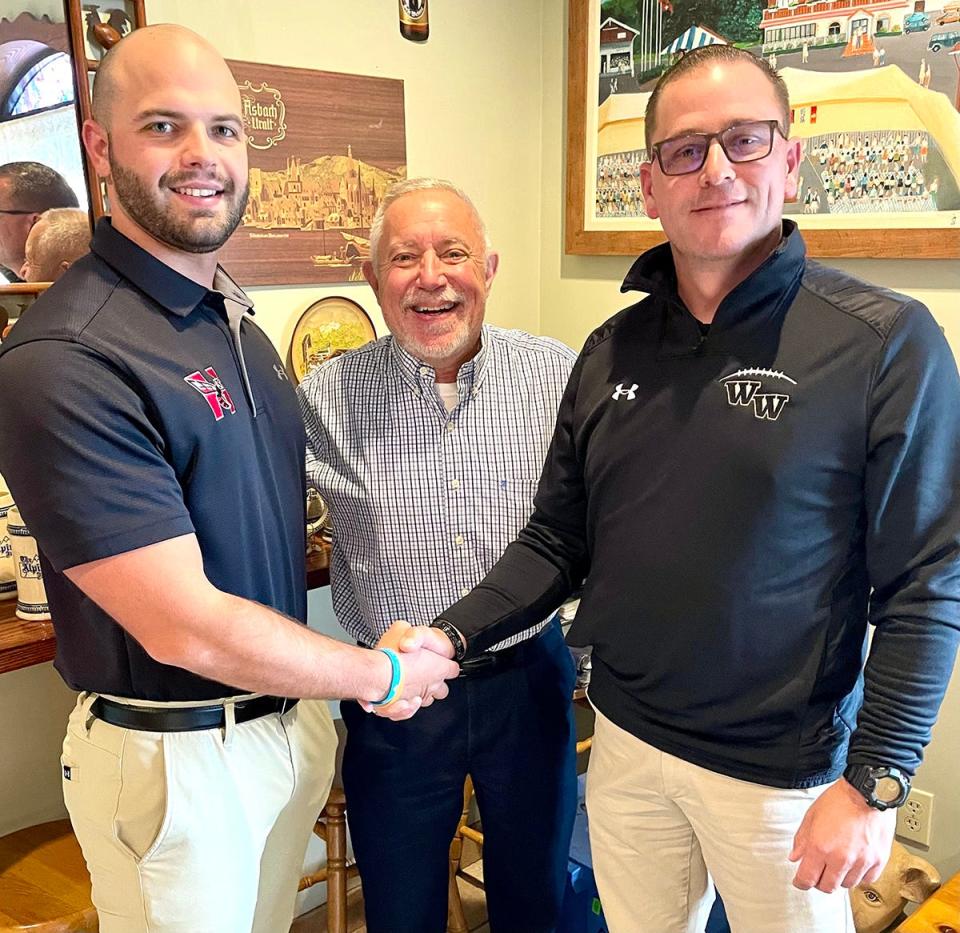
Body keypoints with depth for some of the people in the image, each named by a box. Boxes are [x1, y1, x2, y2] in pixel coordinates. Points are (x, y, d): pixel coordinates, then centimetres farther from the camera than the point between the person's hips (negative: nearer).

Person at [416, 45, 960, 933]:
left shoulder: (886, 343, -14)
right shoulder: (611, 352, 1)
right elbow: (557, 543, 4)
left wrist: (876, 782, -14)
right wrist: (451, 636, -8)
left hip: (784, 767, -4)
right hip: (626, 741, 5)